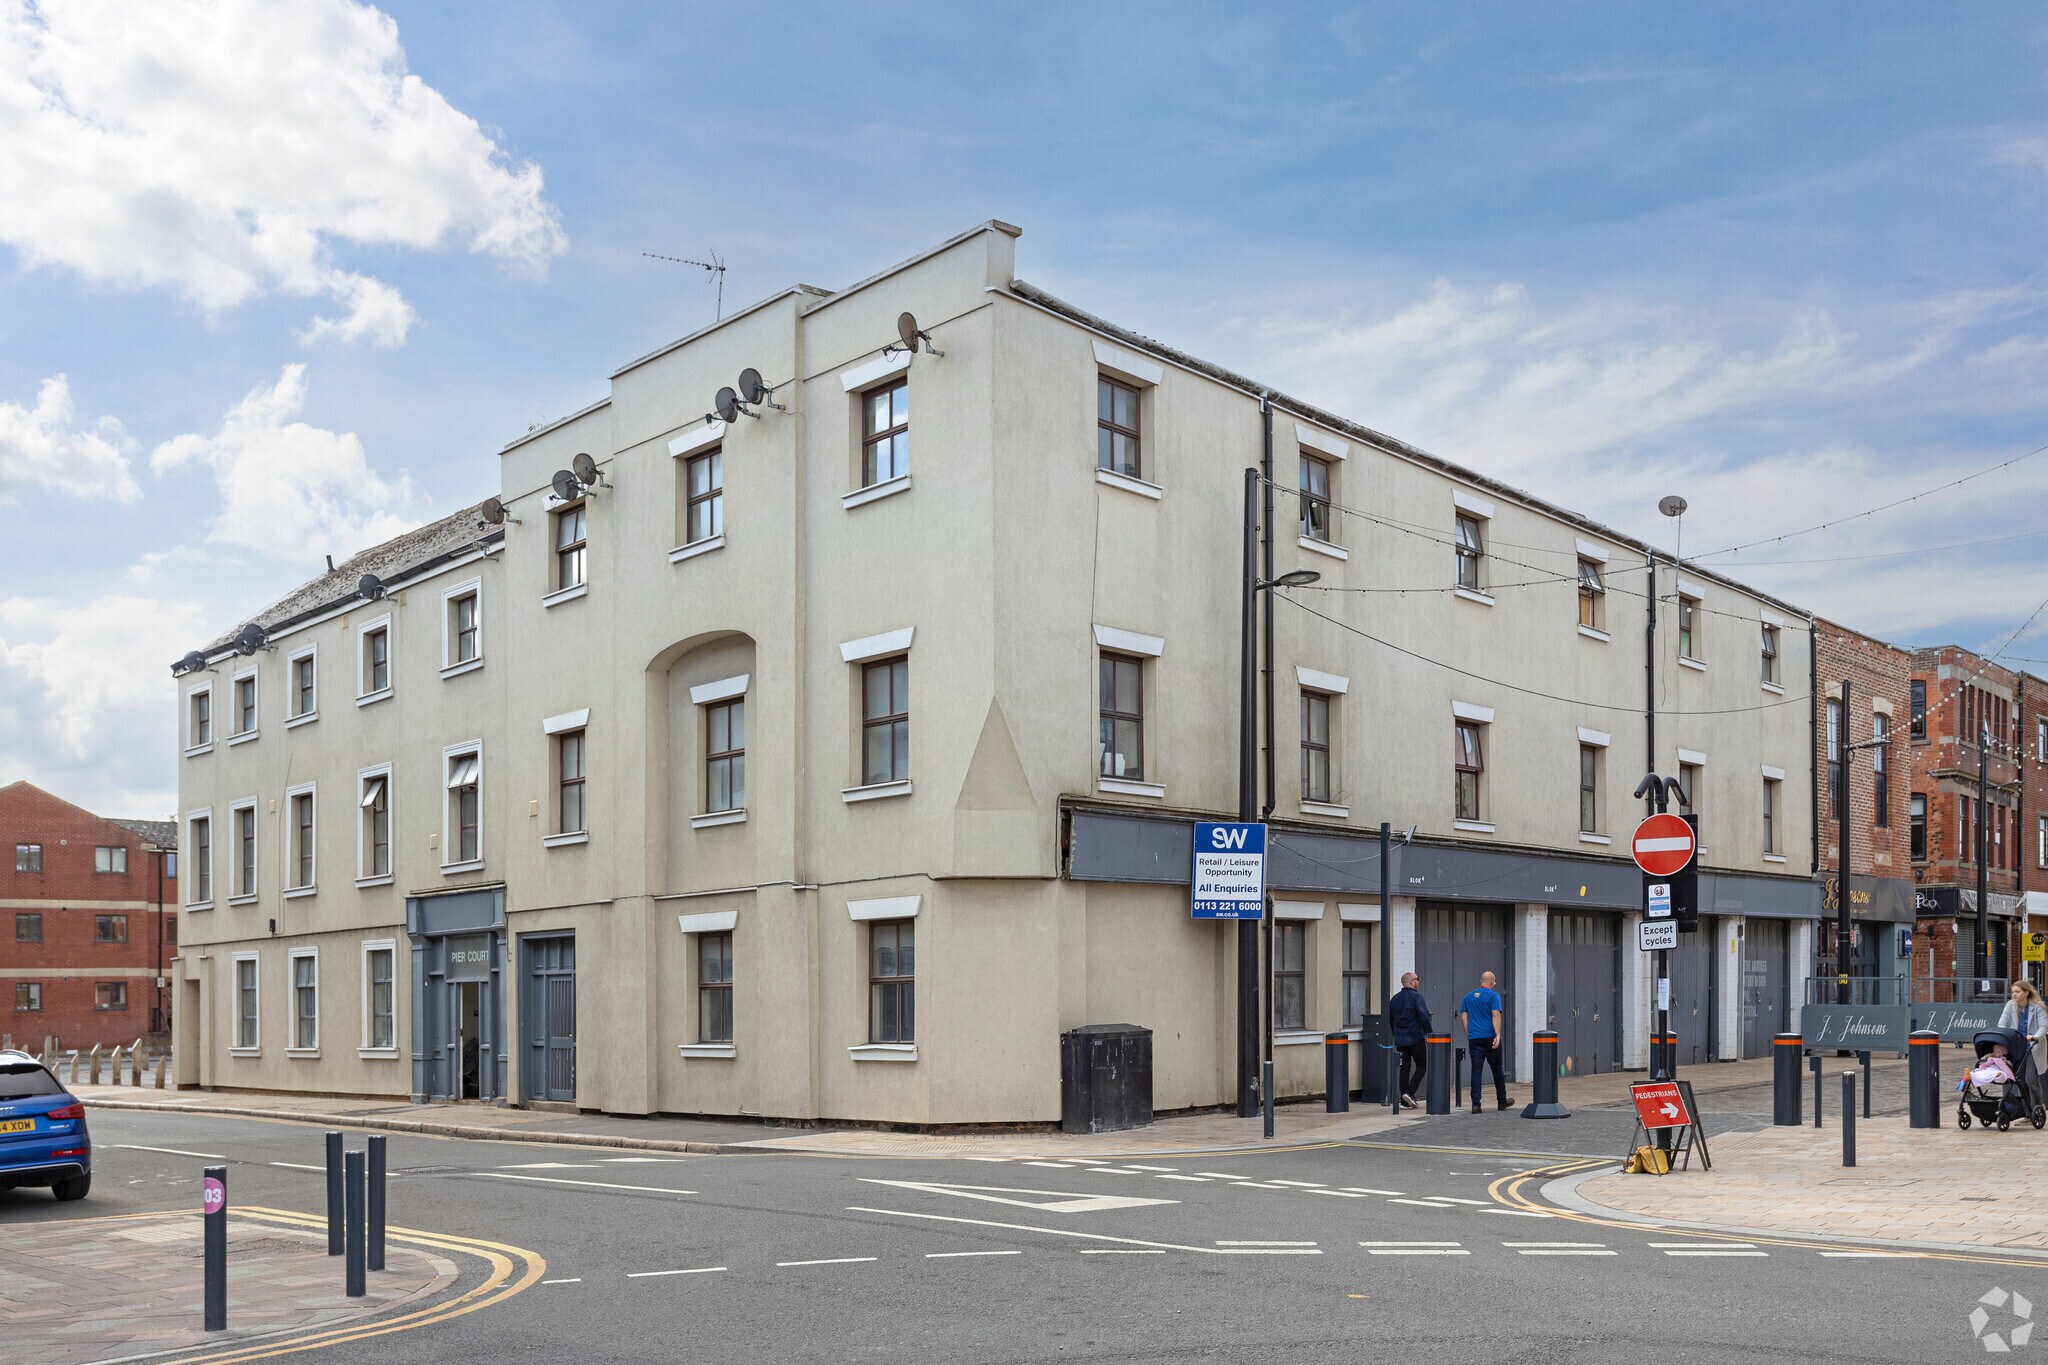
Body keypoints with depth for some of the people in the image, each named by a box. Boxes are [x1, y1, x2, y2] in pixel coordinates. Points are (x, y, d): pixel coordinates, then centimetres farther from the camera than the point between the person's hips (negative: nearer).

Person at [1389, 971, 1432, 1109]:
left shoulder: (1395, 998, 12)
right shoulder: (1416, 996, -10)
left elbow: (1390, 1019, 16)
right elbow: (1424, 1016, -19)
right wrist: (1428, 1033, -11)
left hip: (1400, 1040, 6)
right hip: (1416, 1038, -6)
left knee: (1404, 1069, 8)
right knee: (1421, 1066, 6)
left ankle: (1405, 1101, 5)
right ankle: (1409, 1092, -10)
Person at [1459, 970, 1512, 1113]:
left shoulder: (1469, 996, 11)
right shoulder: (1493, 995, -3)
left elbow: (1463, 1017, 10)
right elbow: (1496, 1015, -14)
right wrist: (1498, 1035, -18)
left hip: (1474, 1038, 3)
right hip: (1490, 1037, -3)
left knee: (1476, 1070, 0)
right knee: (1497, 1069, 11)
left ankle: (1475, 1104, -8)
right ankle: (1502, 1101, 23)